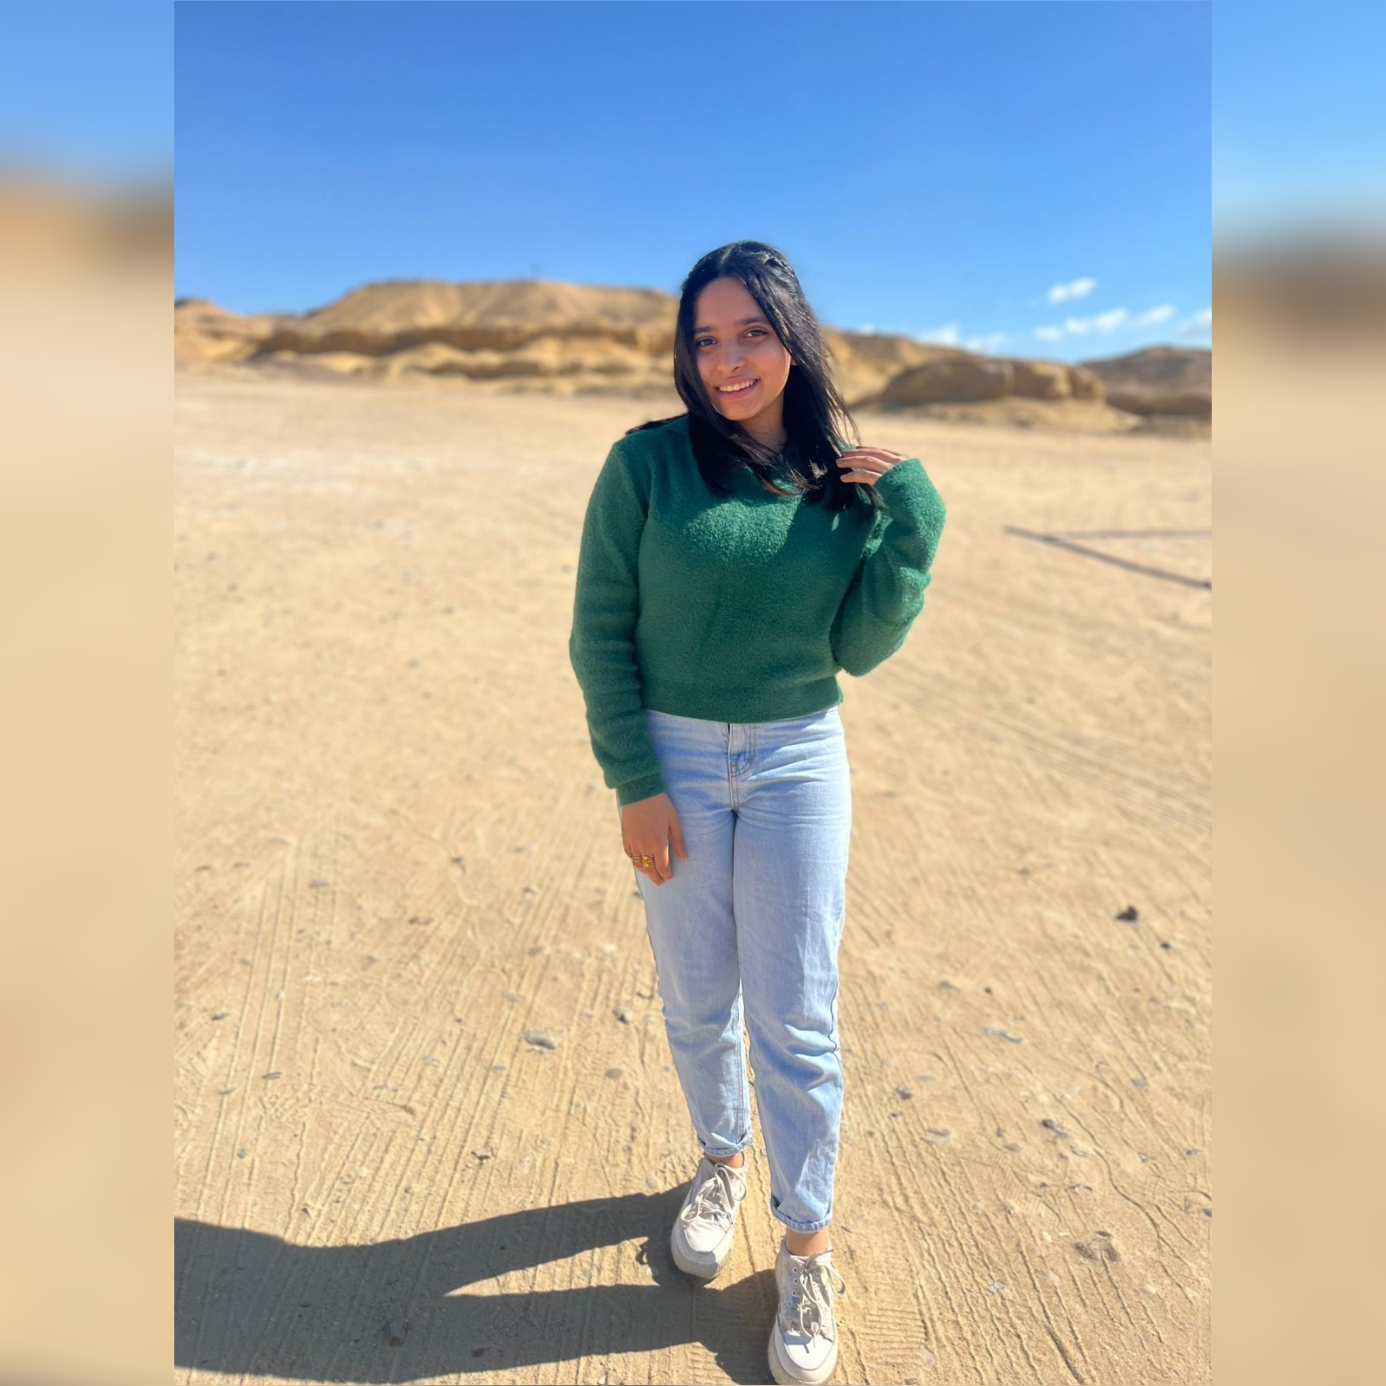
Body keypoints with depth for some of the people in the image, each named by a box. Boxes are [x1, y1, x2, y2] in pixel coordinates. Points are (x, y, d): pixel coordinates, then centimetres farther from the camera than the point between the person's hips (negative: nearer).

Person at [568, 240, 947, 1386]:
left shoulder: (848, 481, 0)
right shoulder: (647, 463, -7)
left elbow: (861, 650, -3)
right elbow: (600, 633, -6)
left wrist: (910, 519, -12)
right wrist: (635, 782, -9)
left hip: (800, 764, 1)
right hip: (676, 761, 0)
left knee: (796, 1019, 8)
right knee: (697, 1001, 15)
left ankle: (808, 1245, 30)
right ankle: (723, 1160, 45)